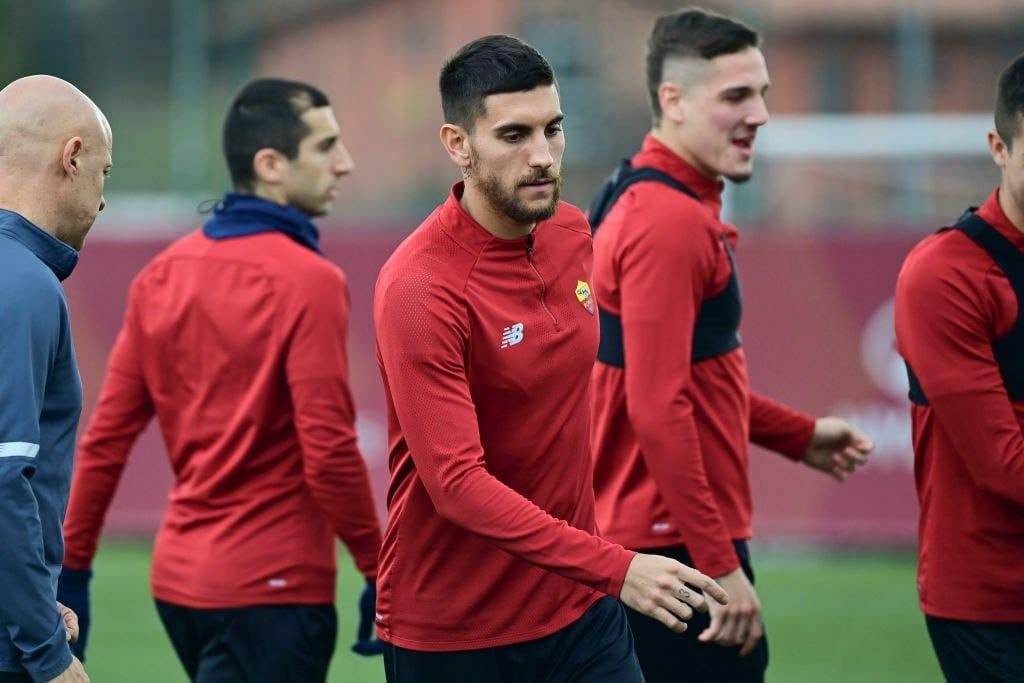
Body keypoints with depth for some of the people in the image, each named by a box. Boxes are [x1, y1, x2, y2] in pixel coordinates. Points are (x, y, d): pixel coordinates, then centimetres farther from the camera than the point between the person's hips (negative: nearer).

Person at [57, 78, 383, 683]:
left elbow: (106, 437, 7)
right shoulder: (309, 282, -13)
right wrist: (380, 572, -7)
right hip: (271, 588, -7)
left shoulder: (163, 273, 7)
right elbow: (329, 452, -17)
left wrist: (73, 566, 13)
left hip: (179, 577, 7)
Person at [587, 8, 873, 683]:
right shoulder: (670, 222, -17)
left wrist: (800, 436, 19)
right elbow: (659, 410, -23)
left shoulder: (643, 202, 13)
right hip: (681, 548, -10)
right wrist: (720, 565, -22)